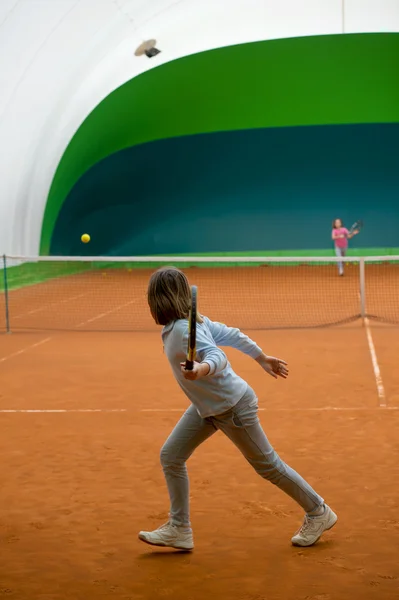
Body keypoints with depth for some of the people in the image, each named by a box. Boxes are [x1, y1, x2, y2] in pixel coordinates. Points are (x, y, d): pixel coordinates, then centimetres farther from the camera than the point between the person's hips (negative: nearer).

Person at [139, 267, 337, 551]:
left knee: (267, 464, 5)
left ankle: (318, 513, 23)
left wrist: (203, 369, -63)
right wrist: (261, 357, 17)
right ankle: (179, 529, 13)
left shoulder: (184, 330, -28)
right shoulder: (190, 321, -2)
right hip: (206, 407, 9)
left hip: (233, 406, -9)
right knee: (170, 456, 5)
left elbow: (218, 357, -40)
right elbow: (229, 334, 6)